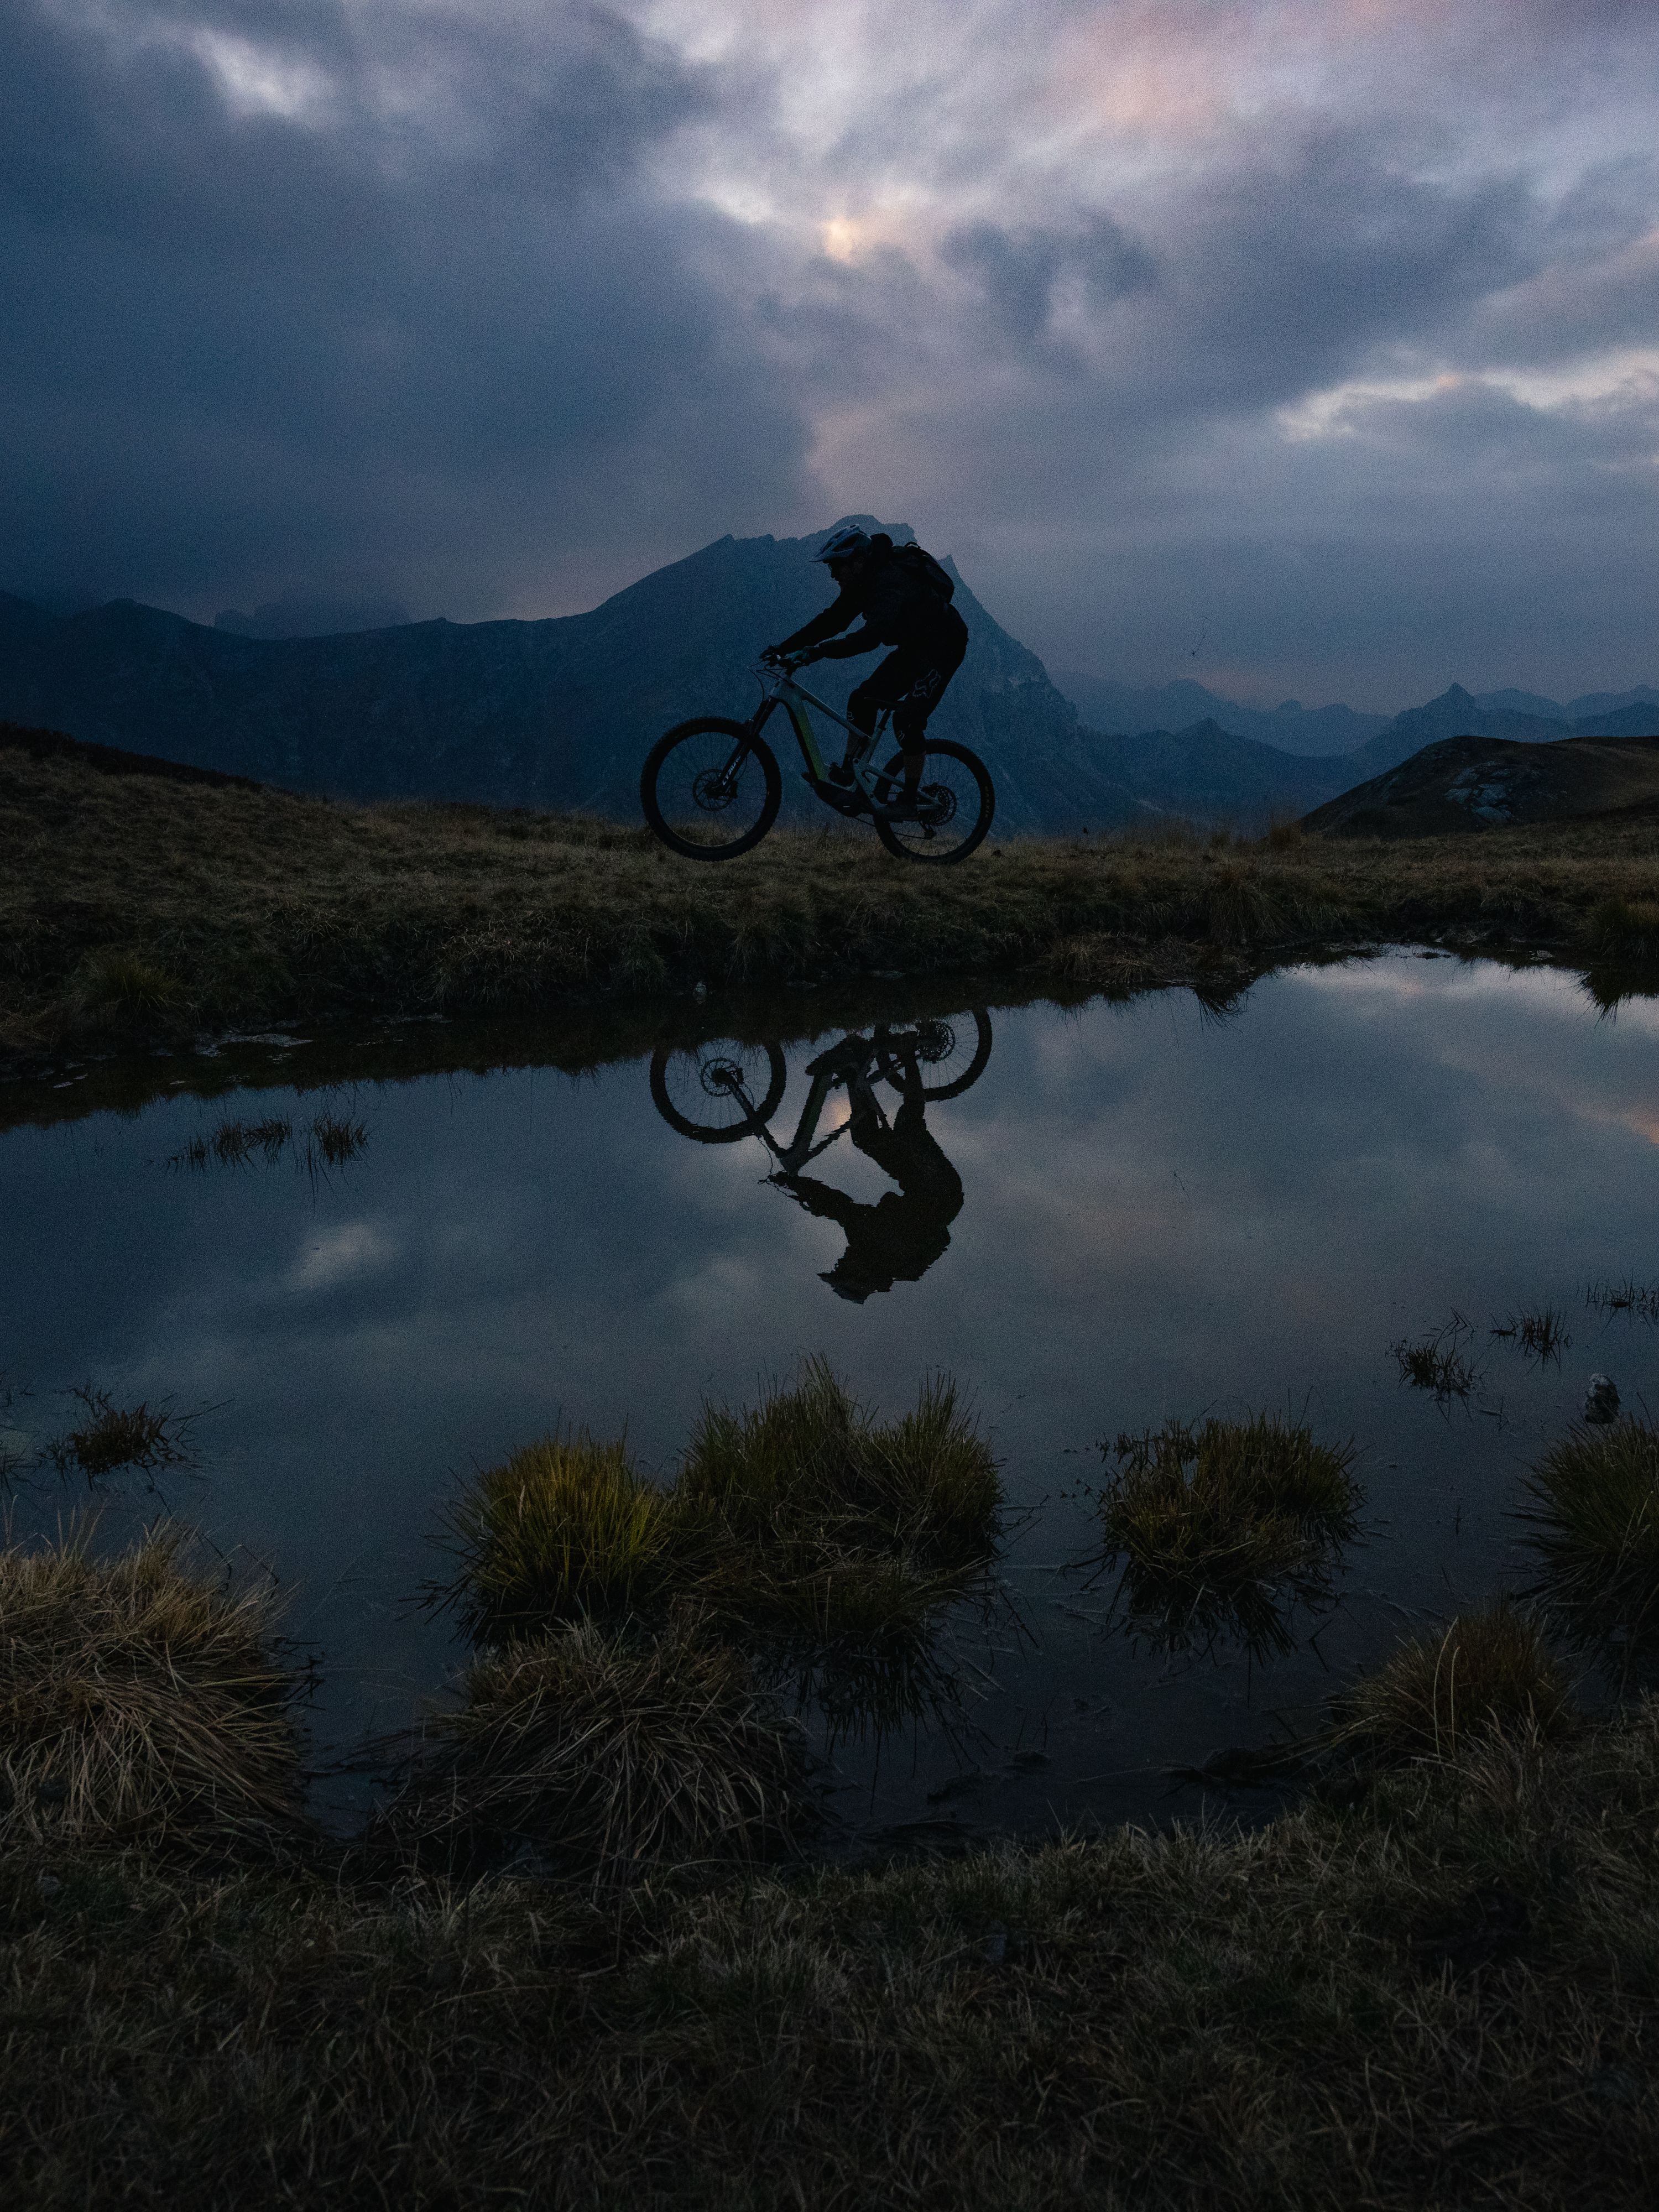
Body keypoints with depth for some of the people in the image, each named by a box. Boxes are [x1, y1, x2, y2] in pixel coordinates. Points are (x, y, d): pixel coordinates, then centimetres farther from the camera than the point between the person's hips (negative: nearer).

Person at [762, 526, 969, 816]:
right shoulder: (863, 583, -3)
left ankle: (909, 800, -10)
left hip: (943, 647, -9)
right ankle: (848, 773, 4)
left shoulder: (892, 581, -31)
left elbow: (873, 635, -44)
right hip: (911, 648, 9)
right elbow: (830, 621, 0)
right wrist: (784, 648, -9)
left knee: (907, 718, -19)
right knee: (863, 699, 0)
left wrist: (820, 651, -48)